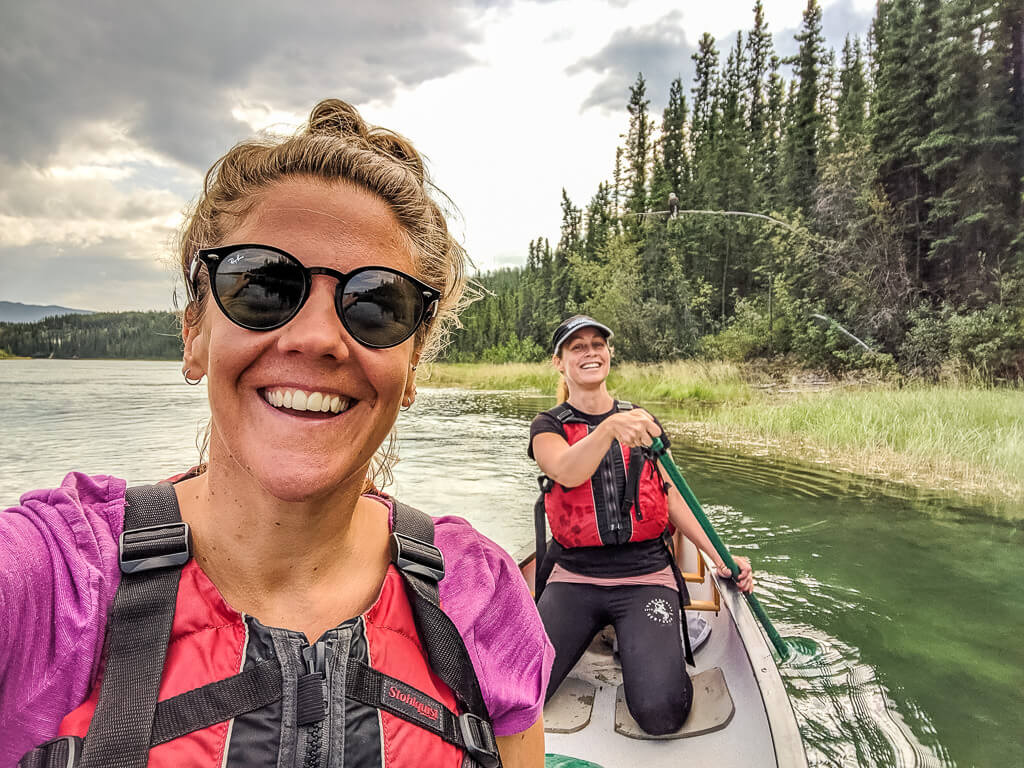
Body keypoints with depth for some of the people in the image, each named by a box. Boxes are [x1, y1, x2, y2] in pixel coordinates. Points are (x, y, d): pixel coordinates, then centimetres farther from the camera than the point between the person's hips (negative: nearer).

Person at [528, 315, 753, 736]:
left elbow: (670, 496, 13)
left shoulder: (640, 421, 11)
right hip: (573, 578, 0)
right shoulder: (548, 427, 1)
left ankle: (642, 644, 12)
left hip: (646, 577, 1)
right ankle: (590, 632, 10)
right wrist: (610, 427, -42)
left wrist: (719, 557, 3)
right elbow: (568, 472, -23)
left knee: (661, 714, -20)